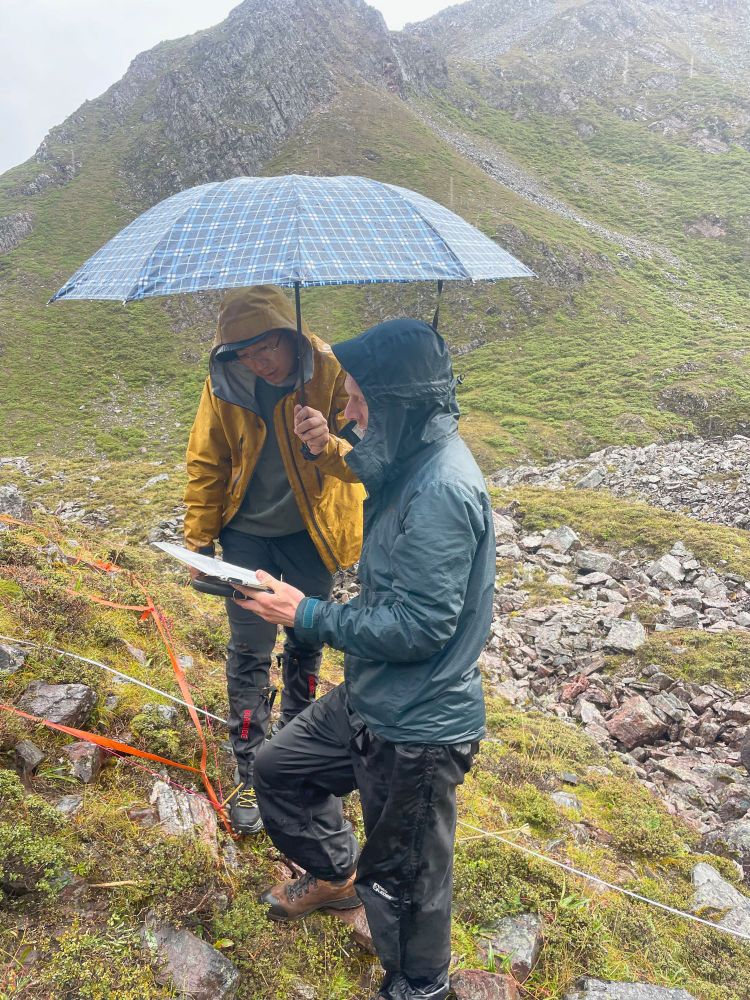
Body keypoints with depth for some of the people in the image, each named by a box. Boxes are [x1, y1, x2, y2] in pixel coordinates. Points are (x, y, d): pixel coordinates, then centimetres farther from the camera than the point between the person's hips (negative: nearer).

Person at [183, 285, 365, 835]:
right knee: (249, 652, 3)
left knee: (306, 643, 16)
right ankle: (249, 772, 19)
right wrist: (199, 538, -1)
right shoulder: (224, 383, -14)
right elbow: (207, 465, -2)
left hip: (310, 533, 0)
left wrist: (328, 446, -48)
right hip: (247, 534, 1)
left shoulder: (331, 371, -21)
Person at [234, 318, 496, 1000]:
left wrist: (309, 616, -18)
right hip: (369, 700, 10)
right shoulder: (415, 465, 3)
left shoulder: (442, 491, -29)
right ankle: (336, 873, 51)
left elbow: (416, 627, -28)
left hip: (417, 728, -9)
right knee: (279, 769, 25)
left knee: (405, 879, 14)